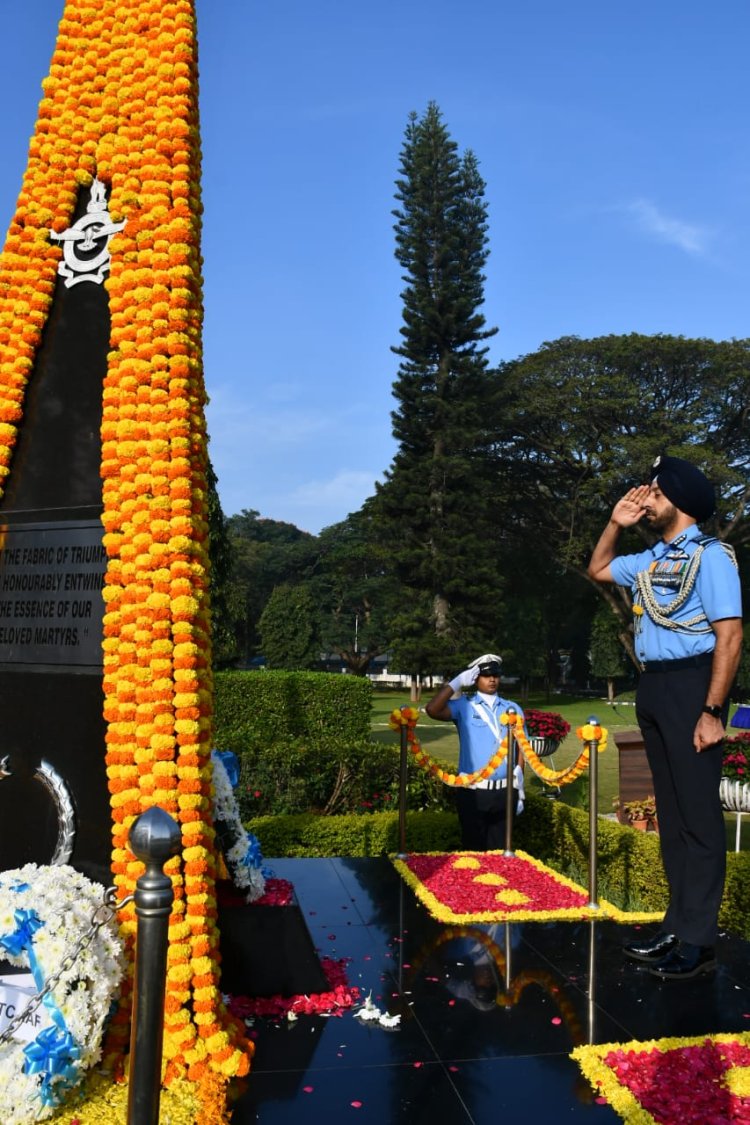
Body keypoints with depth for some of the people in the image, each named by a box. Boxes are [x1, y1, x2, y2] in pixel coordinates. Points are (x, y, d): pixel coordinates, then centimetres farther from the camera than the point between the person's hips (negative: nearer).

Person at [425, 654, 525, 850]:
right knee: (473, 850, 8)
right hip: (472, 792, -2)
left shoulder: (513, 709, 8)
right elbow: (432, 709, -18)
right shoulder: (464, 706, -1)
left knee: (499, 849, 13)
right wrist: (458, 682, -13)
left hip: (505, 792, 2)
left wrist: (520, 787, 7)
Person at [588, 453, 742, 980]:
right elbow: (598, 570, 31)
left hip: (690, 685, -8)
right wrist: (615, 524, 15)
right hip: (653, 687, 8)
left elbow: (730, 636, -16)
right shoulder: (651, 559, 13)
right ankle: (679, 926, 23)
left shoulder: (710, 555, -10)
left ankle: (698, 940, 6)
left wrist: (712, 711, -20)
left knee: (698, 813, -2)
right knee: (670, 812, 13)